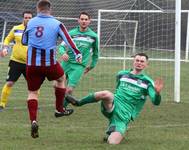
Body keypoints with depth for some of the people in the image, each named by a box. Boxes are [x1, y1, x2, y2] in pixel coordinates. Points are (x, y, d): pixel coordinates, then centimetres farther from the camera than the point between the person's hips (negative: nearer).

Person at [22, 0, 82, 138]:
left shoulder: (30, 22, 3)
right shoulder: (56, 24, -2)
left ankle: (33, 121, -10)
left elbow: (24, 41, 16)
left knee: (32, 92, 10)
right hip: (50, 63, -1)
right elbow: (68, 39, -9)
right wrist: (77, 54, -4)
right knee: (61, 79, 30)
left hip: (32, 63, 1)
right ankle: (59, 109, 35)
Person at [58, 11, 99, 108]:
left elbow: (95, 52, 15)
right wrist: (63, 53, -19)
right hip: (66, 63, 2)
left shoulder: (93, 36, 2)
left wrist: (92, 65, 17)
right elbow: (62, 46, 3)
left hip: (79, 66, -2)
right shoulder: (71, 33, 2)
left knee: (69, 90, -12)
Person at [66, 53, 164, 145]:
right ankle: (78, 103, -15)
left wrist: (157, 92, -28)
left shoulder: (147, 82, 3)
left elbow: (155, 102, -9)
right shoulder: (121, 74, 14)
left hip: (123, 117, -1)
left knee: (112, 143, -21)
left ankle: (110, 134, 15)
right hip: (112, 107, 1)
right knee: (106, 94, -34)